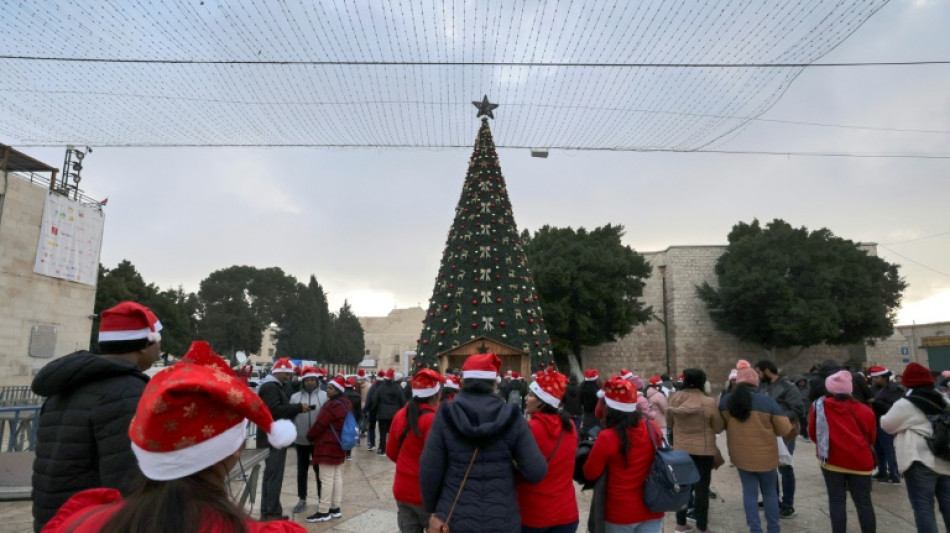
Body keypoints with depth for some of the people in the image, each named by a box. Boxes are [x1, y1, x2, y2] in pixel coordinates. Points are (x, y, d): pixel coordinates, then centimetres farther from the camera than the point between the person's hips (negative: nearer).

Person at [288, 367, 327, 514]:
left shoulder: (324, 396, -3)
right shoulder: (295, 397, 1)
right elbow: (290, 417, 5)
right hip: (301, 440, 2)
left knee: (319, 470, 10)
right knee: (301, 471, 12)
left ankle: (322, 498, 23)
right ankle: (302, 499, 26)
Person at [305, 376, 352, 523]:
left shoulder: (332, 405, -22)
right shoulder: (346, 403, 9)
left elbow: (320, 424, -16)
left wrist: (310, 436, 2)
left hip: (327, 446, -10)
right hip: (339, 445, 10)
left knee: (326, 479, -3)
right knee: (337, 477, 13)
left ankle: (323, 512, 3)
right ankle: (335, 508, 21)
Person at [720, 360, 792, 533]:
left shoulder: (725, 400, -5)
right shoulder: (767, 400, -14)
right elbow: (785, 429, -8)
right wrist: (768, 428, 10)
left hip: (740, 455, 2)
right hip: (765, 456, -2)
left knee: (749, 492, 12)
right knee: (770, 493, 16)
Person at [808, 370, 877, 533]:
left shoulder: (819, 406, -5)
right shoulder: (863, 410, -3)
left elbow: (812, 434, 3)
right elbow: (871, 437, 9)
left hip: (832, 459, -1)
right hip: (859, 460, 1)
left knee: (836, 501, 5)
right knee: (863, 502, 10)